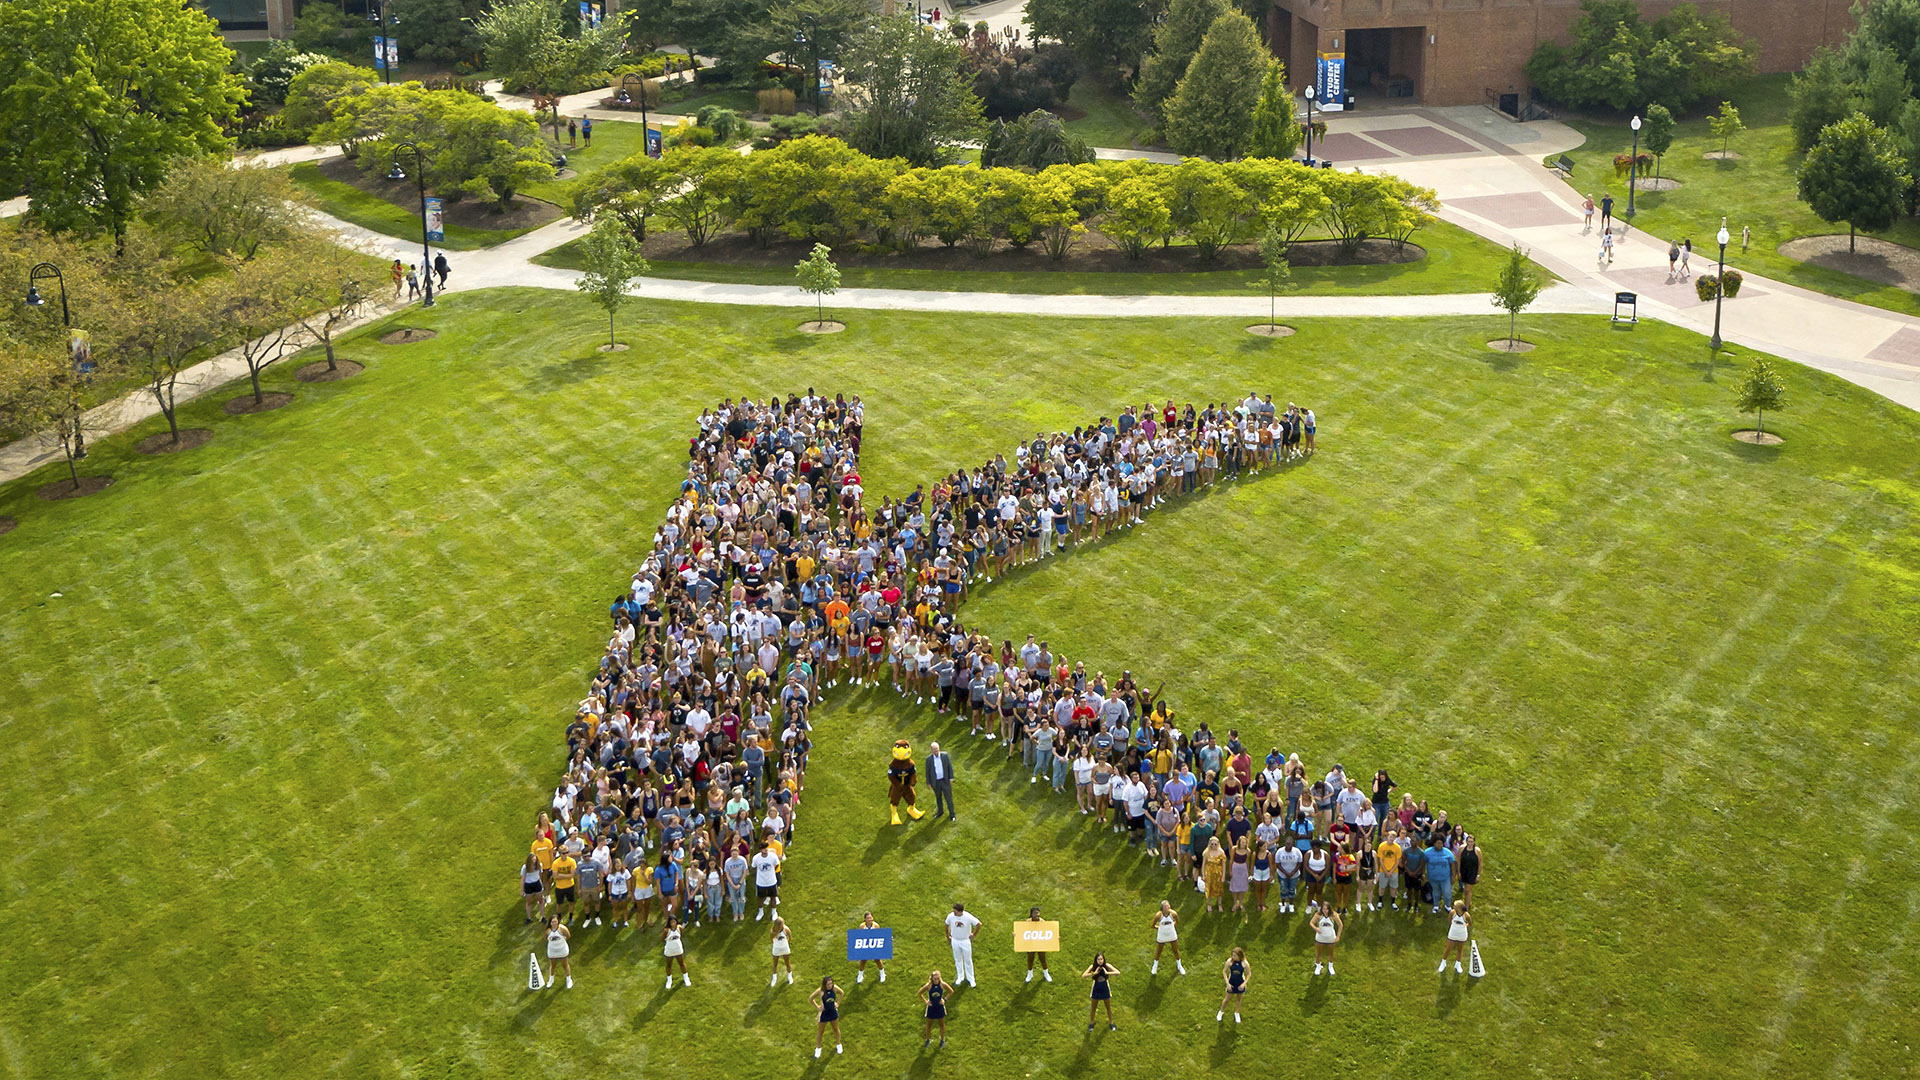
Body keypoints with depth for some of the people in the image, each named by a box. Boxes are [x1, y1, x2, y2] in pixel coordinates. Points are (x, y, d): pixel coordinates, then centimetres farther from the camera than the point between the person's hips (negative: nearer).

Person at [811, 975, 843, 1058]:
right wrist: (817, 1007, -13)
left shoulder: (835, 988, -18)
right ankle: (818, 1048, 35)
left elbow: (841, 993, 5)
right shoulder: (820, 991, -26)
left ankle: (838, 1045, 45)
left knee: (836, 1029, 22)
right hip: (824, 1013, -2)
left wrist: (838, 1003, 0)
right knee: (820, 1031, 15)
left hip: (833, 1012, 3)